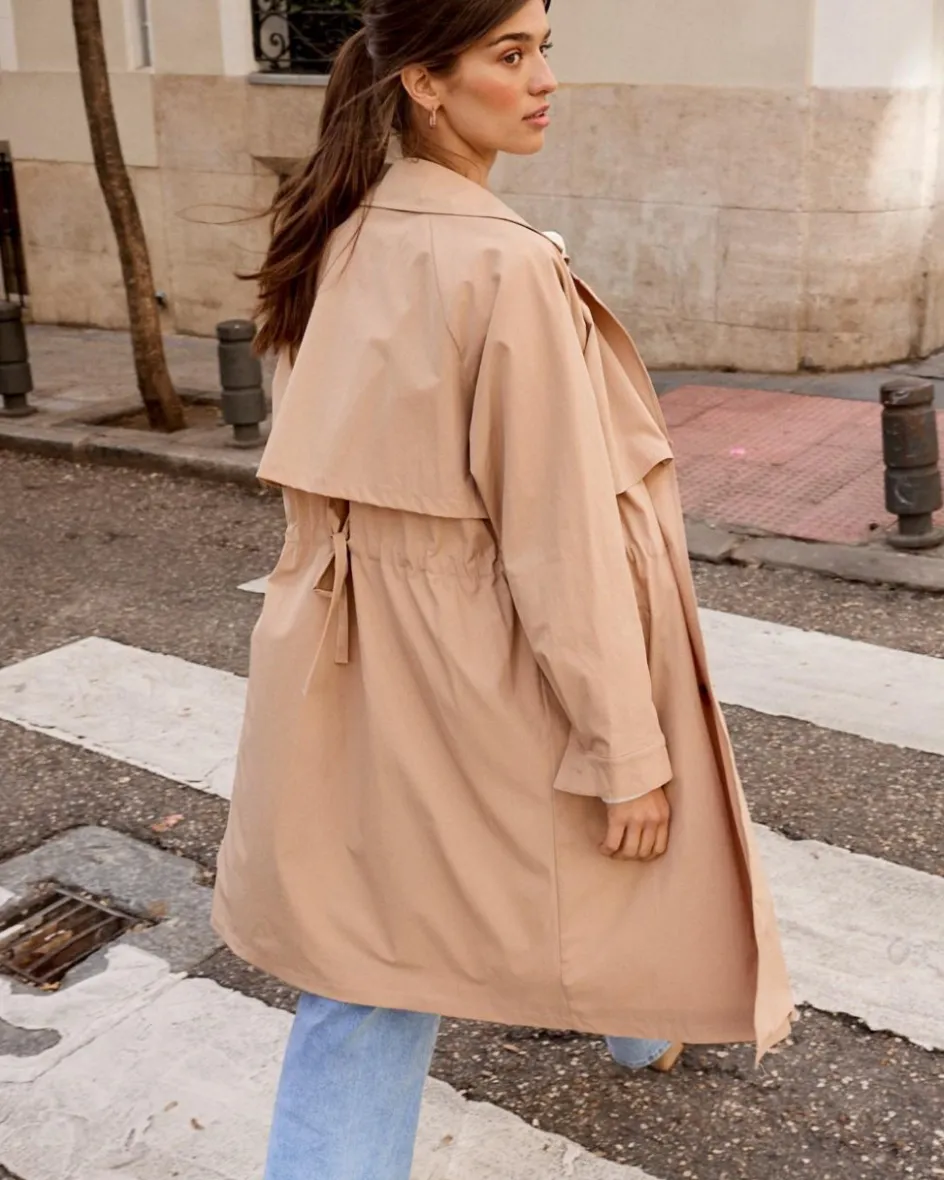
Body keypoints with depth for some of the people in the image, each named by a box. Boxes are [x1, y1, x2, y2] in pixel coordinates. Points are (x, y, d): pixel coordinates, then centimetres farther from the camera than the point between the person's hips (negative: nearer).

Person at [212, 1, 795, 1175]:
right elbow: (558, 527, -23)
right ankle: (653, 1018, 52)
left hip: (365, 661, 6)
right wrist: (629, 744, -16)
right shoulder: (505, 265, -24)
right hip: (501, 661, -6)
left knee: (366, 977, 13)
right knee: (638, 846, 26)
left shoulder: (340, 241, 0)